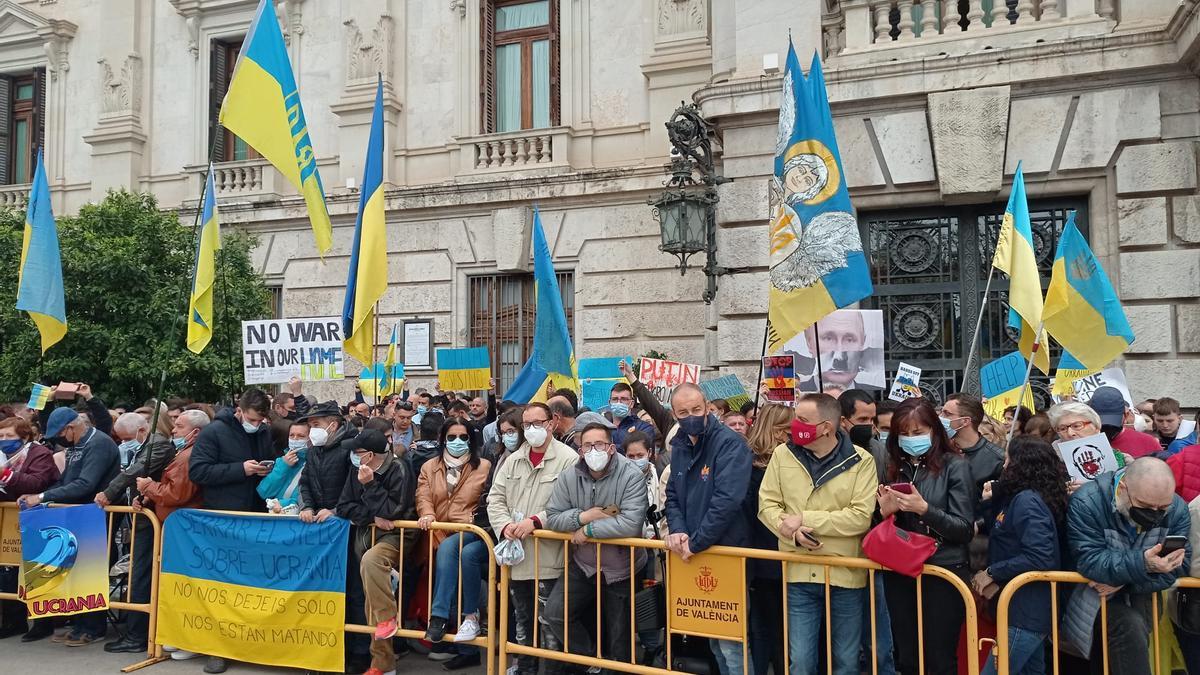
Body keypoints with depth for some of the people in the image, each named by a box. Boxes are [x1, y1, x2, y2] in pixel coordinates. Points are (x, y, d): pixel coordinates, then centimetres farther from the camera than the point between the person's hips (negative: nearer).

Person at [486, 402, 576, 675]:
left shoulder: (567, 459, -9)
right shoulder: (513, 460, 13)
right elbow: (495, 497, 11)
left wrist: (536, 521, -22)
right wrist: (505, 526, -7)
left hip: (548, 559, -6)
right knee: (522, 621, 19)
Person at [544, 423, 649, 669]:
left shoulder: (632, 476, -20)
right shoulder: (568, 477, -5)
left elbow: (631, 523, -30)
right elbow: (552, 518, -5)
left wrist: (588, 530, -22)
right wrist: (583, 516, -22)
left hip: (621, 568, -3)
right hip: (583, 565, 4)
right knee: (555, 614, -8)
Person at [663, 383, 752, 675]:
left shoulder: (729, 443, -16)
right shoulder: (680, 446, 8)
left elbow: (727, 500, -25)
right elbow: (673, 495, 12)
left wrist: (695, 543, -20)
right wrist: (677, 530, -8)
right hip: (694, 555, 7)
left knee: (730, 644, -3)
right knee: (713, 639, 18)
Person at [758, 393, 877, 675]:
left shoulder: (860, 461, -7)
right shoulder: (783, 454, 1)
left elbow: (861, 517, -15)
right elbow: (767, 505, 1)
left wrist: (805, 519, -17)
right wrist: (792, 532, -17)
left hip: (845, 576, -1)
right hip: (799, 575, 1)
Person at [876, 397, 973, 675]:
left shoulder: (955, 466, -5)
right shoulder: (894, 467, 8)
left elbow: (965, 529, -9)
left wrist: (925, 510, -22)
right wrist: (886, 512, -7)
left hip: (942, 572, -4)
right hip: (899, 572, 5)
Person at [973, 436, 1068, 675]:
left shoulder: (1027, 500, -19)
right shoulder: (1018, 497, 11)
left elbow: (1039, 557, -27)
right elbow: (1006, 542, 17)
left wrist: (992, 573, -20)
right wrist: (990, 502, 6)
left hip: (1026, 612, -10)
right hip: (1031, 609, 10)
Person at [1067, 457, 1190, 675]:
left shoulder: (1177, 509, -10)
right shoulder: (1087, 503, -24)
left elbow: (1178, 567, -13)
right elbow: (1089, 562, -28)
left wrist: (1124, 582, -27)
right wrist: (1142, 564, -44)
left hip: (1139, 595, 4)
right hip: (1096, 594, -4)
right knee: (1130, 628, -27)